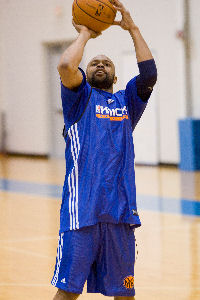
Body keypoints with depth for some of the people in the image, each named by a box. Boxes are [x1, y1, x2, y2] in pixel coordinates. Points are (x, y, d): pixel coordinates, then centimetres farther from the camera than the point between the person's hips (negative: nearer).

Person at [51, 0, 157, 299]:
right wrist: (84, 34, 7)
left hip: (120, 210, 3)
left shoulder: (126, 102, 20)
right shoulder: (80, 97, 10)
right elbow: (66, 66, -9)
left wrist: (132, 28, 7)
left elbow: (149, 73, 4)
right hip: (82, 210, -3)